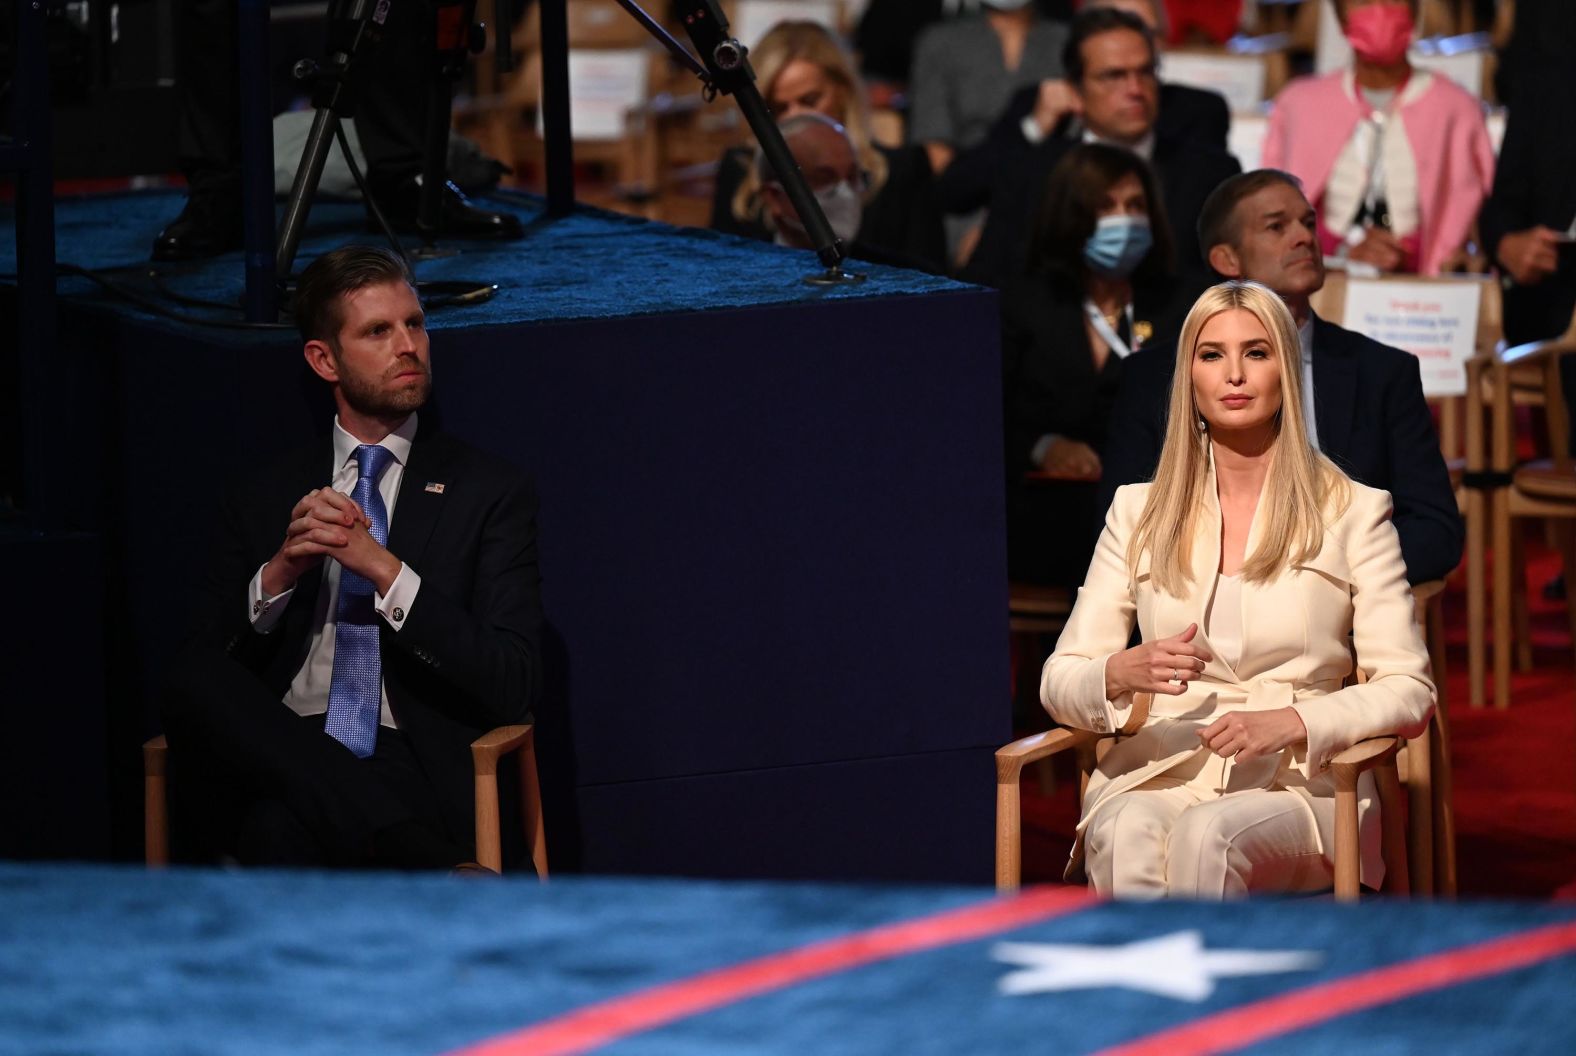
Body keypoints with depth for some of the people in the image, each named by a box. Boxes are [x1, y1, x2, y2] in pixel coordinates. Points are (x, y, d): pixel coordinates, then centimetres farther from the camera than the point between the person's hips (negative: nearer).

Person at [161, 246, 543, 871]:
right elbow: (200, 664, 12)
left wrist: (384, 569, -9)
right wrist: (279, 573, -6)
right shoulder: (262, 502, 21)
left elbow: (514, 686, 1)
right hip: (281, 761, 4)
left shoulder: (489, 493, 13)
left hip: (413, 773, -4)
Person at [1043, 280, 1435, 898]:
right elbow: (1058, 683, 11)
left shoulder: (1352, 513, 9)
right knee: (1127, 836, -36)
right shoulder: (1139, 512, 15)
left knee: (1206, 835, -38)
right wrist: (1123, 673, -14)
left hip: (1299, 784, -2)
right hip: (1155, 777, 2)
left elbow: (1409, 692, 4)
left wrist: (1292, 722, -15)